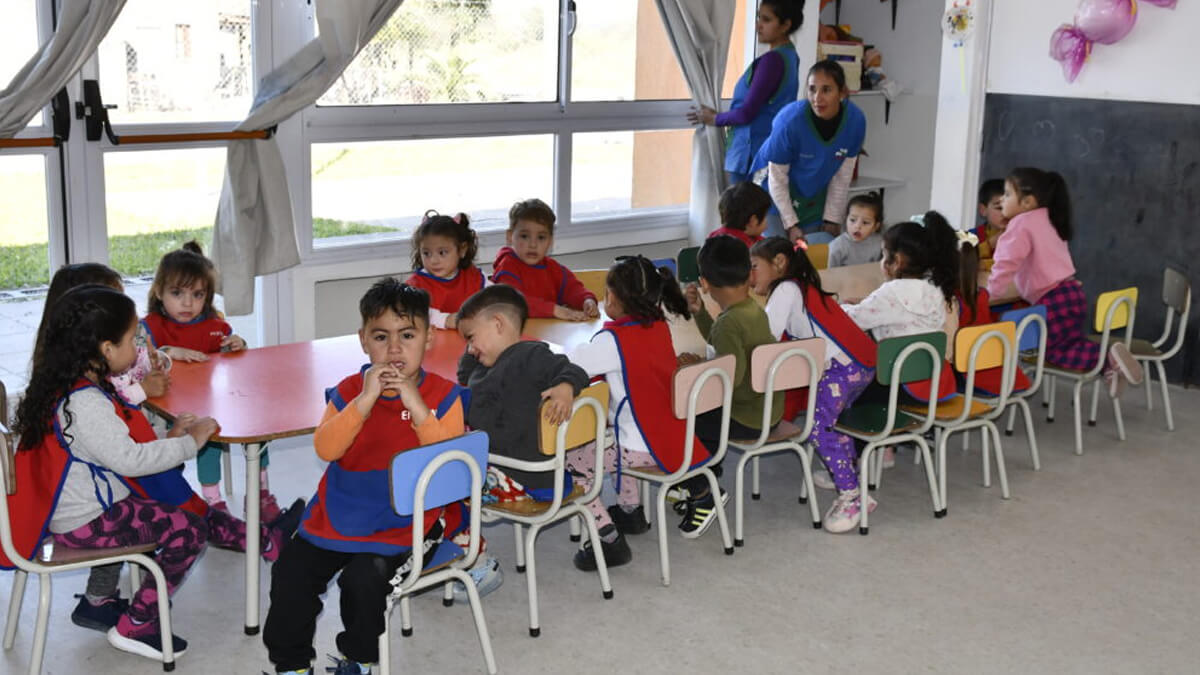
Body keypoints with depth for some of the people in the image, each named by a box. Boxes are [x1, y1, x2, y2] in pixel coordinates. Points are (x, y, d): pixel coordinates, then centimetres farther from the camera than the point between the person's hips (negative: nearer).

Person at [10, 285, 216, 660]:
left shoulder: (72, 387, 6)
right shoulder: (85, 403, -26)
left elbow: (113, 439, 13)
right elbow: (128, 458, -31)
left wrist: (168, 435, 3)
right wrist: (189, 442, -21)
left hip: (74, 504, 11)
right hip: (86, 521, -11)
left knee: (169, 509, 26)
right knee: (189, 530, -10)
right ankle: (135, 626, -3)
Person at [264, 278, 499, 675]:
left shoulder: (443, 397, -5)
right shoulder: (350, 390, 2)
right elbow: (326, 449, -13)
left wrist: (418, 409, -25)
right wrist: (366, 400, -22)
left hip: (404, 523, -4)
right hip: (339, 513, 4)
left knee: (364, 577, -25)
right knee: (291, 572, -5)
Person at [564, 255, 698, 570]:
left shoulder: (614, 340, -22)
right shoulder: (659, 326, 2)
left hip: (645, 449, -9)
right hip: (672, 437, 9)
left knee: (570, 460, -1)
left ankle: (609, 538, -2)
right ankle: (631, 510, 41)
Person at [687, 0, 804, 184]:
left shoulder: (772, 60, -17)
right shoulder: (788, 56, 12)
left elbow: (747, 113, -17)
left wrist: (714, 119, -1)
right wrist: (721, 116, 14)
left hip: (752, 152, -9)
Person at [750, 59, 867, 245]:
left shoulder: (855, 120, -19)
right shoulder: (790, 120, -29)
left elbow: (842, 177, -6)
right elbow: (777, 178, -19)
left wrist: (832, 219, -4)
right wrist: (791, 224, -17)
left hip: (816, 195, 4)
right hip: (777, 195, -3)